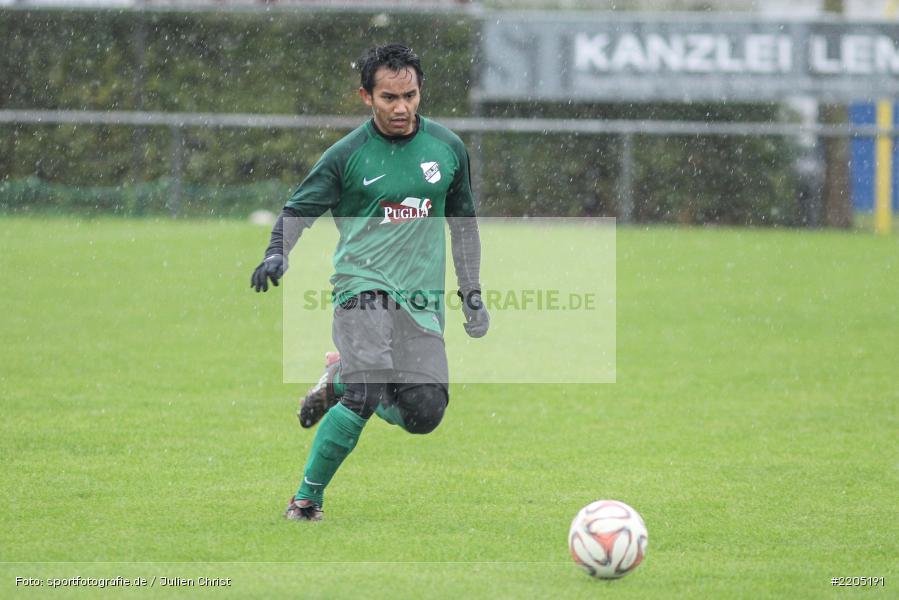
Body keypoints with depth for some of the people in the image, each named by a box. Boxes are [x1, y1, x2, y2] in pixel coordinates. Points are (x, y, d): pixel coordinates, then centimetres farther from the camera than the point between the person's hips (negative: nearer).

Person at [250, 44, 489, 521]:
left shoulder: (447, 148, 7)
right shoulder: (347, 155, -3)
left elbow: (462, 223, 19)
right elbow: (298, 211, 3)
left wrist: (472, 294, 17)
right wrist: (276, 254, -16)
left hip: (422, 299, 4)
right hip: (363, 285, -4)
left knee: (424, 414, -8)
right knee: (367, 393, -25)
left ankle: (342, 380, 22)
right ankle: (306, 500, -10)